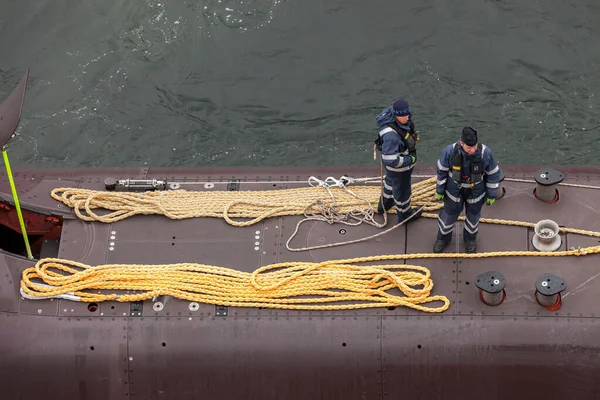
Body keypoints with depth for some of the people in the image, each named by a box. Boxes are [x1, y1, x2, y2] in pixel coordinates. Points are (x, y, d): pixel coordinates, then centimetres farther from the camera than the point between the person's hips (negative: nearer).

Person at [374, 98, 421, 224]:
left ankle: (384, 205, 62)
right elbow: (390, 160, -40)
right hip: (398, 167, -9)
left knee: (391, 181, 34)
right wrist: (410, 159, -26)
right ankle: (404, 215, 47)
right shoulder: (391, 135, -44)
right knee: (402, 190, 19)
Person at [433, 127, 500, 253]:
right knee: (449, 214, 19)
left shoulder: (485, 152, -31)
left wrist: (491, 195, -4)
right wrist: (439, 190, 0)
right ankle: (443, 238, 48)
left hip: (476, 191, 0)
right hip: (454, 190, 0)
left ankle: (470, 238, 52)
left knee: (473, 215, 22)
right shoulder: (450, 151, -30)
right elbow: (441, 170, -11)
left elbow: (493, 174, -13)